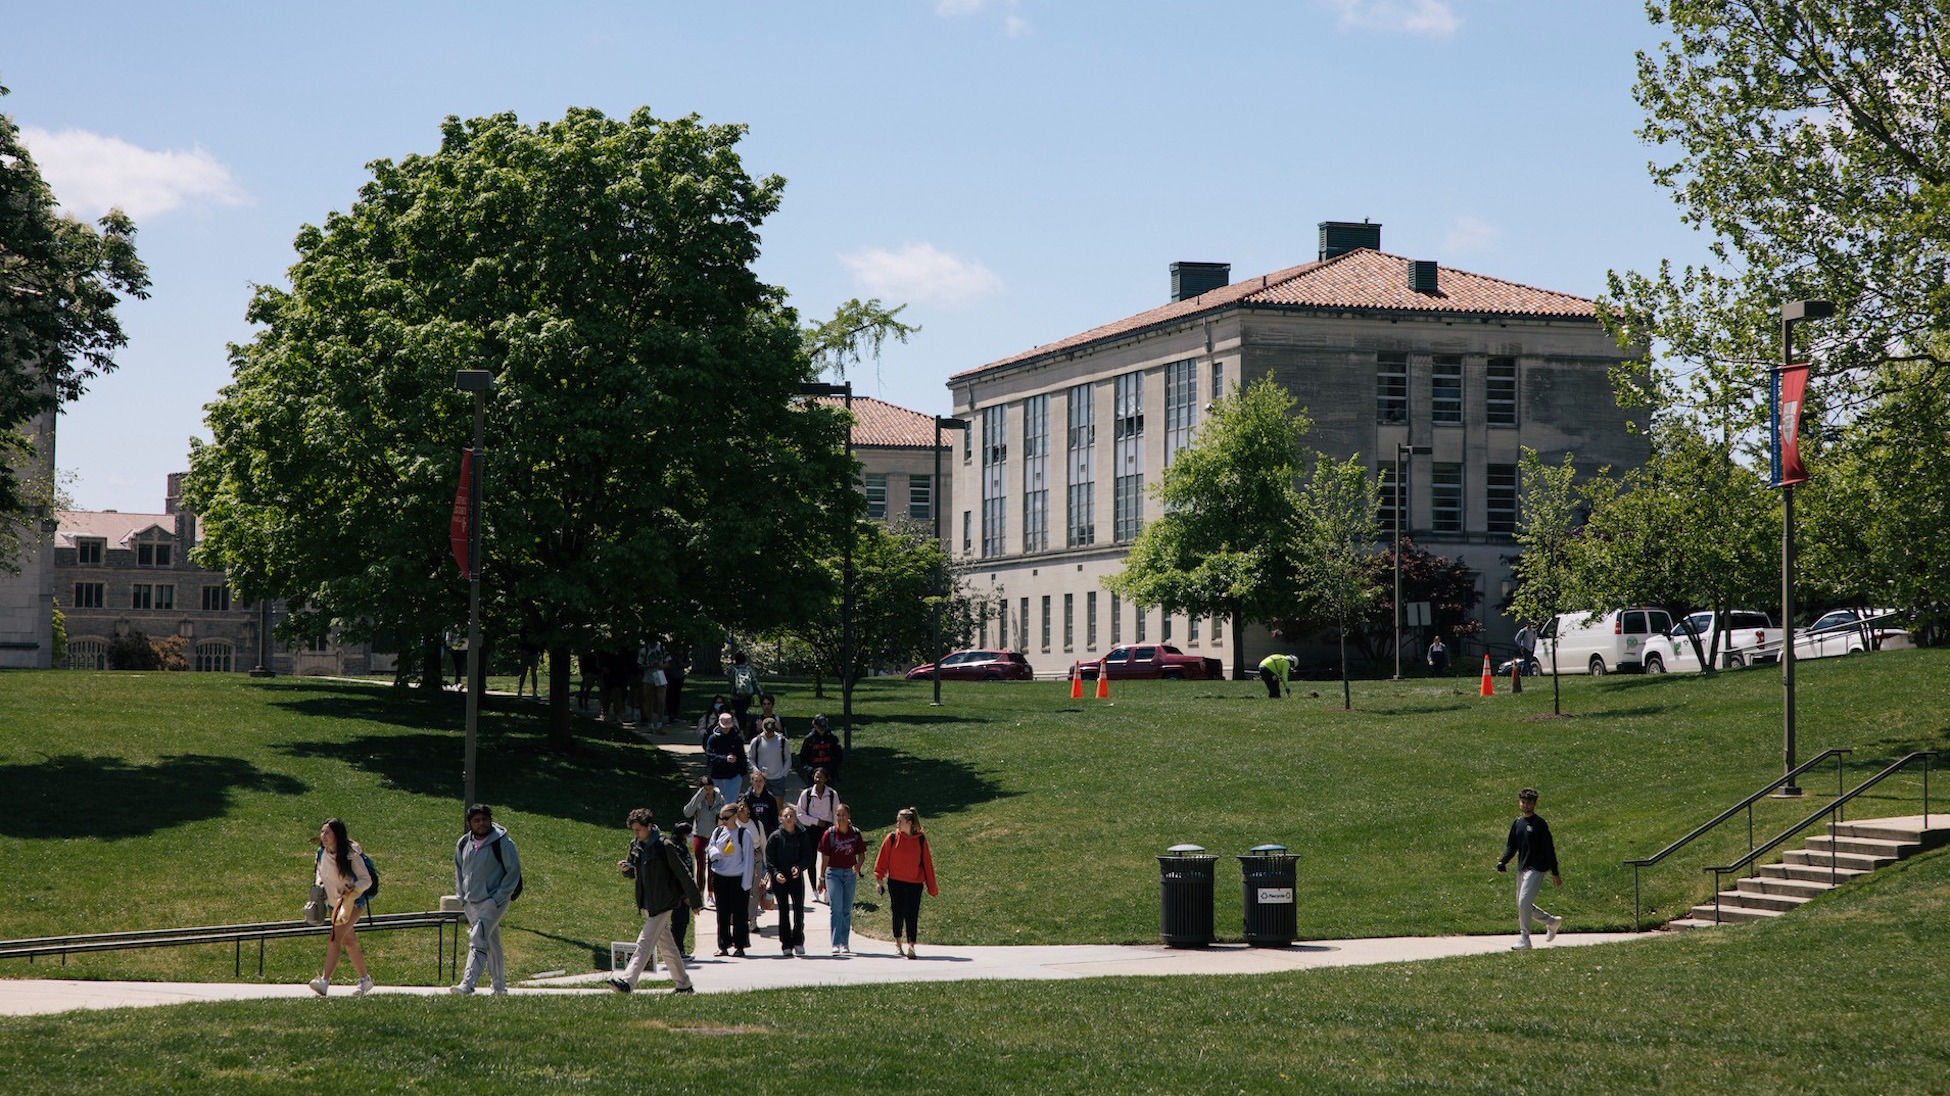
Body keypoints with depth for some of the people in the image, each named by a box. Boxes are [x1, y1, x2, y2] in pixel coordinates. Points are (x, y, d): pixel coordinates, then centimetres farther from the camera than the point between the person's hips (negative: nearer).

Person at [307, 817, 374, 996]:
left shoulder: (351, 855, -18)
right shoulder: (321, 853, 0)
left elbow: (366, 880, -13)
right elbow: (320, 873, 20)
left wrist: (352, 891, -29)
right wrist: (319, 884, -1)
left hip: (354, 902, -7)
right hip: (334, 903, 7)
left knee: (334, 938, -23)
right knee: (349, 942, 14)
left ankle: (325, 981, -32)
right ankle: (365, 980, 29)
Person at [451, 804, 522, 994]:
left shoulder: (502, 843, -10)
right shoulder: (463, 844, 7)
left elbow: (514, 871, -8)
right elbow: (459, 871, 20)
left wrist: (497, 899, -13)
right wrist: (462, 897, 9)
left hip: (494, 902, -6)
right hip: (471, 903, 6)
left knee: (478, 940, -21)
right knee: (491, 944, 14)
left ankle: (468, 984, -29)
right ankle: (499, 987, 23)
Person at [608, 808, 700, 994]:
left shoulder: (664, 846, -16)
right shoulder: (635, 845, 7)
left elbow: (682, 873, -10)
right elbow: (634, 872, 20)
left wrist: (695, 900, -5)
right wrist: (626, 868, -5)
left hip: (662, 903, -8)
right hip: (647, 903, 8)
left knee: (645, 942, -14)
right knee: (666, 945, 14)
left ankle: (627, 981, -21)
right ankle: (683, 984, 24)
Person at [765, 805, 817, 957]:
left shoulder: (803, 835, 2)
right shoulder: (775, 836, -1)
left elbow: (809, 857, 3)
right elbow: (769, 859, -1)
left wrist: (799, 867, -16)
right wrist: (775, 873, -17)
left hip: (797, 877, 0)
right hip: (779, 879, 0)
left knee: (799, 909, -7)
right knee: (784, 911, 3)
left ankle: (798, 942, 4)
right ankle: (786, 945, 7)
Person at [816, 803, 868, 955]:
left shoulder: (855, 834, 2)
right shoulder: (829, 834, -3)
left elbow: (861, 854, 9)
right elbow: (825, 858, 1)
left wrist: (858, 865, -12)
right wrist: (821, 878, 3)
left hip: (850, 874, 2)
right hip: (833, 873, -2)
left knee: (847, 910, 7)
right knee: (836, 908, -11)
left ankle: (845, 943, 15)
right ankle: (835, 944, -13)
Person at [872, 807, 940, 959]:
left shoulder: (921, 840, -2)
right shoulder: (892, 838, -1)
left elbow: (927, 864, 4)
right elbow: (882, 859, 4)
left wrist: (932, 888, 7)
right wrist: (879, 880, -3)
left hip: (915, 884, -1)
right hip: (896, 882, 1)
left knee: (912, 914, -9)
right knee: (898, 914, 10)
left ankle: (911, 945, -12)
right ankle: (897, 943, 27)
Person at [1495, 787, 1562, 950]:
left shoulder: (1540, 824, -9)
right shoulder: (1517, 823, 11)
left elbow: (1549, 849, -8)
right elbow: (1511, 846, 17)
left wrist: (1555, 874, -8)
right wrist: (1503, 862, -1)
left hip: (1536, 869, -8)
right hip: (1522, 869, 8)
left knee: (1524, 902, -16)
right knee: (1522, 905, 13)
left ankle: (1524, 939, -8)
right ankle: (1552, 922, 32)